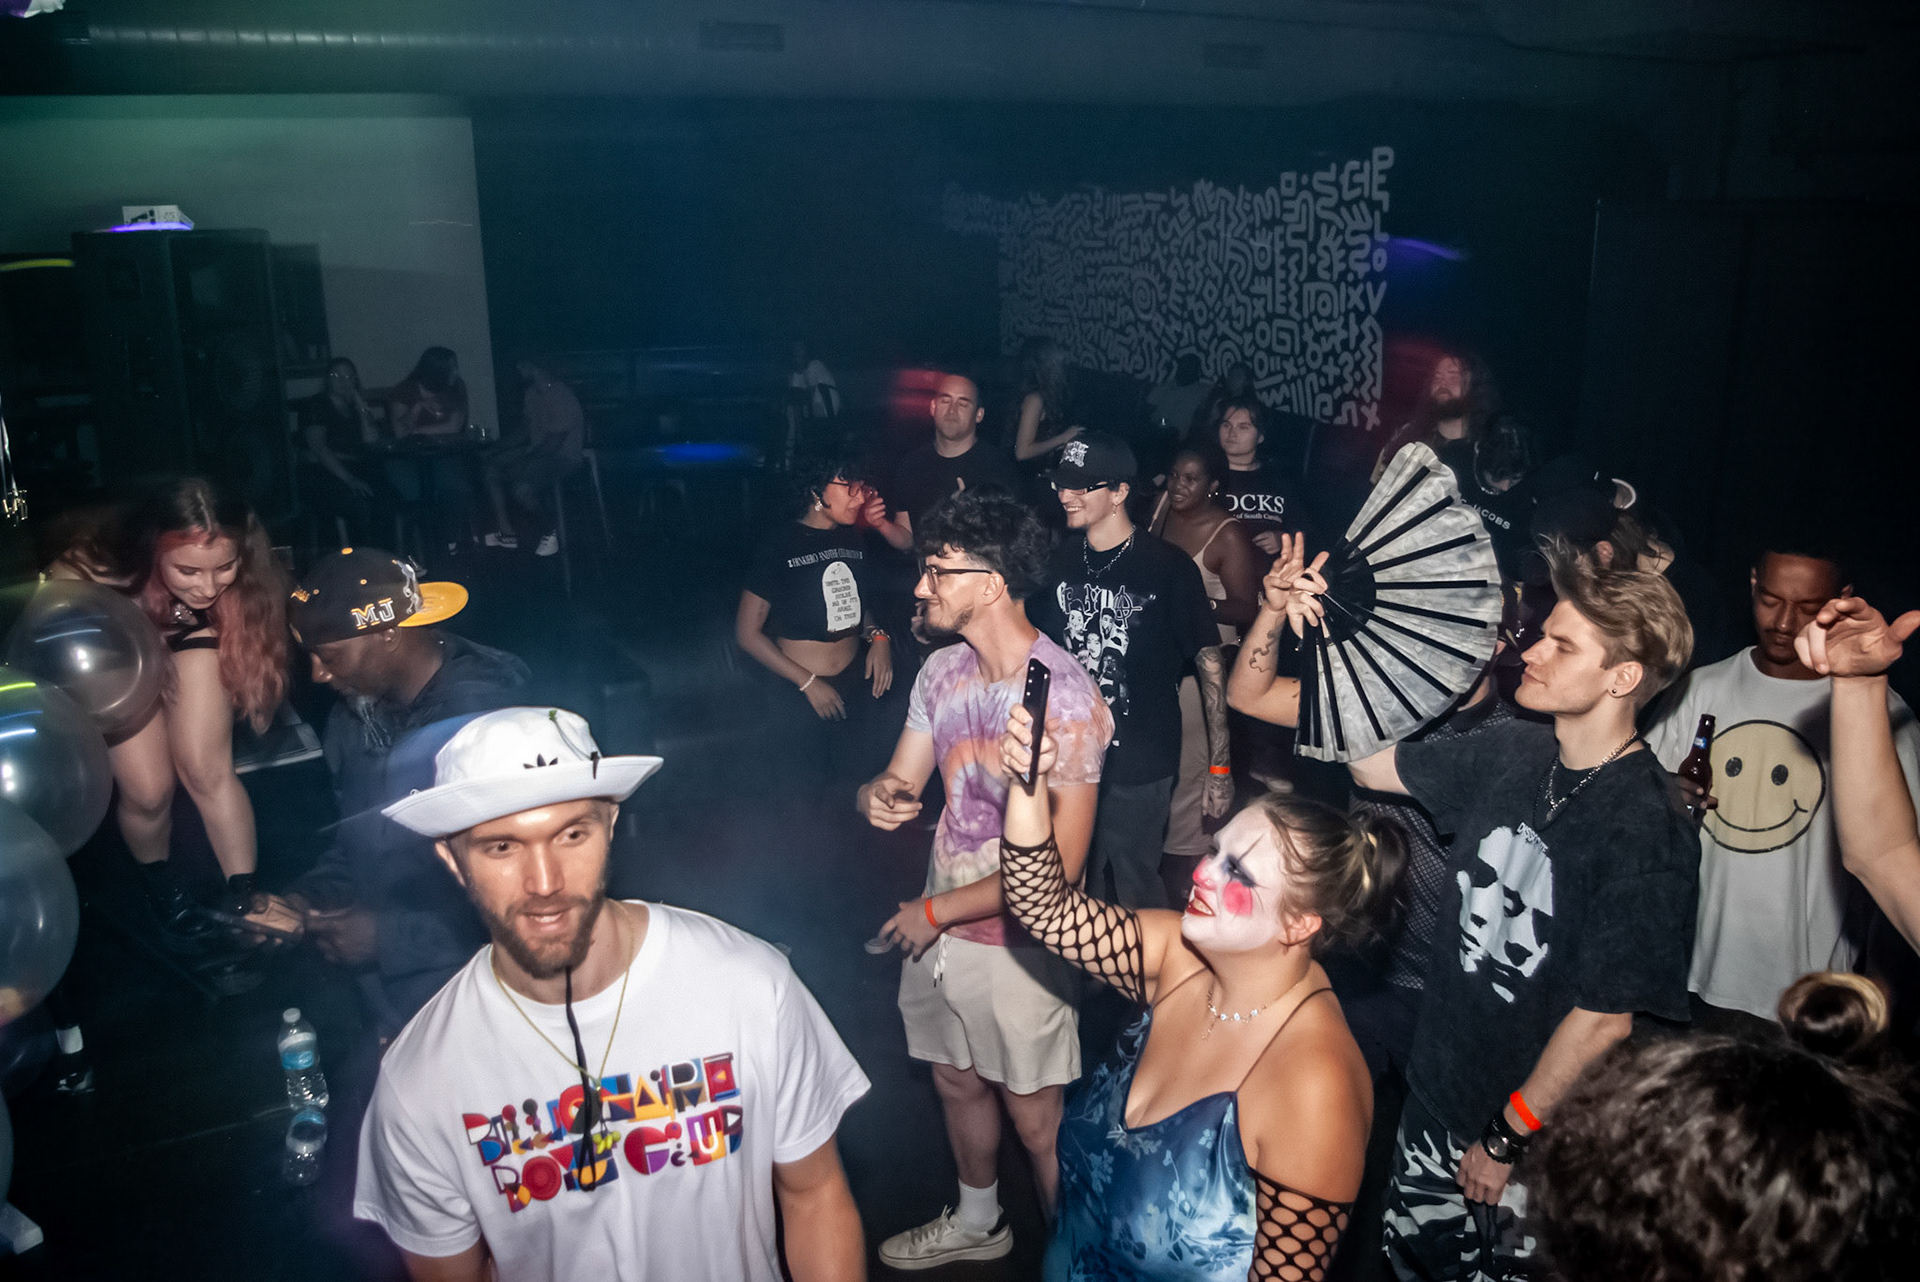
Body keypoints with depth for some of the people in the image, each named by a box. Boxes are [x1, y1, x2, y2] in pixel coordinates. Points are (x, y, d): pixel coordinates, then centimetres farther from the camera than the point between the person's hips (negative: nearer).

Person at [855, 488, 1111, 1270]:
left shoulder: (1064, 697, -24)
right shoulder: (942, 671, -2)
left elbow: (1060, 864, -23)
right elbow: (900, 783, 6)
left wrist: (936, 911, -16)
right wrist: (879, 796, -19)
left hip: (1014, 941, -7)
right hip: (939, 926, 7)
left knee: (1033, 1118, 10)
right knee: (956, 1082, 25)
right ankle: (977, 1223, 50)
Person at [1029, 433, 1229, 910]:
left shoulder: (1168, 566, -12)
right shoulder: (1058, 558, 2)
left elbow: (1209, 661, -9)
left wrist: (1220, 766, -11)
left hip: (1141, 764, -4)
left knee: (1136, 888, 7)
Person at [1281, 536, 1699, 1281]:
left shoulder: (1646, 829, -24)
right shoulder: (1510, 753, -5)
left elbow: (1606, 1019, -21)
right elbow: (1372, 764, 7)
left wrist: (1508, 1139, -13)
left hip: (1536, 1137, -6)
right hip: (1436, 1102, 6)